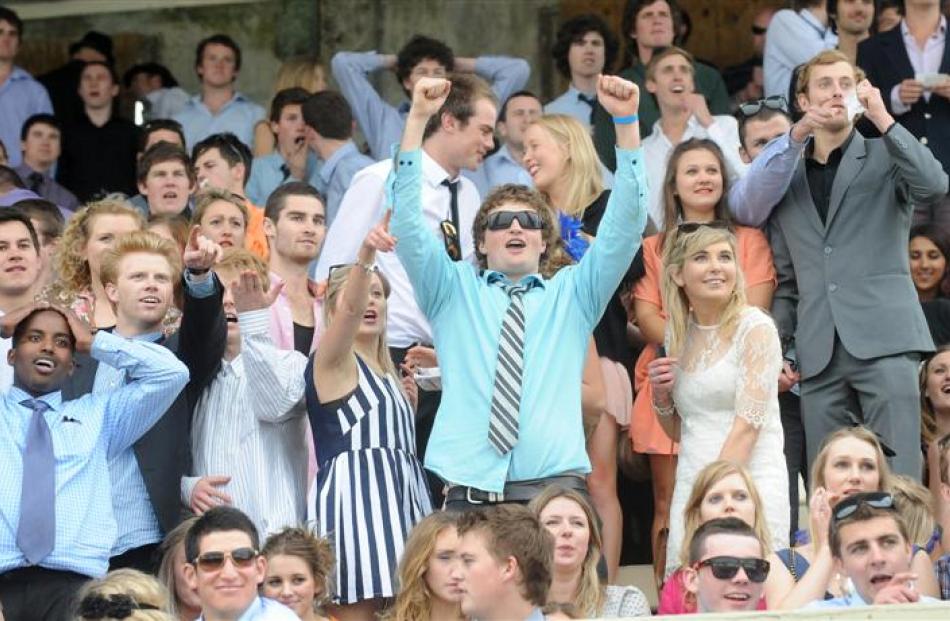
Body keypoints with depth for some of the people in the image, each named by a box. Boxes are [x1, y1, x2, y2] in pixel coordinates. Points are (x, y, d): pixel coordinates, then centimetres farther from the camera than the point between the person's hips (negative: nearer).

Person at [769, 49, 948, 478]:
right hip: (819, 354, 3)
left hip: (883, 341, -3)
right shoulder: (786, 178, 19)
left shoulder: (884, 159, 11)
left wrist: (881, 117, -12)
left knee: (898, 476, -11)